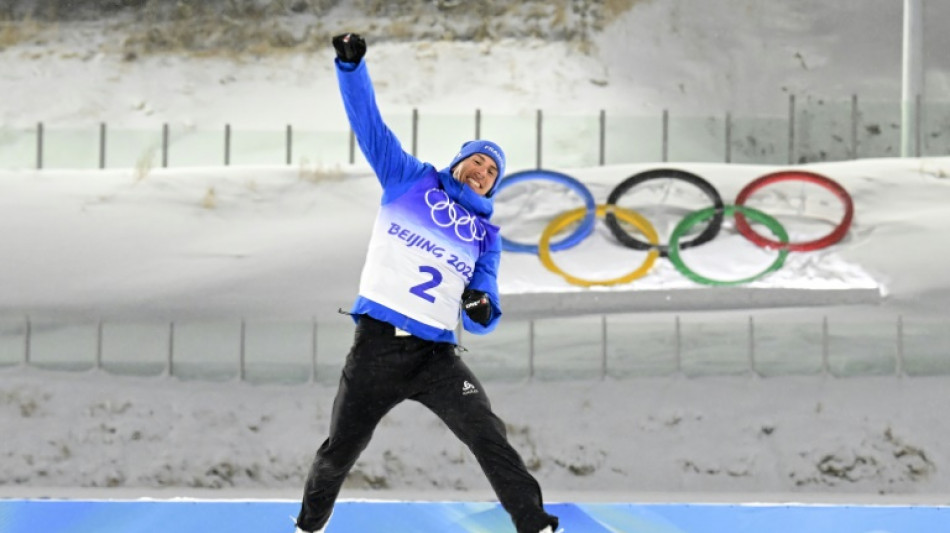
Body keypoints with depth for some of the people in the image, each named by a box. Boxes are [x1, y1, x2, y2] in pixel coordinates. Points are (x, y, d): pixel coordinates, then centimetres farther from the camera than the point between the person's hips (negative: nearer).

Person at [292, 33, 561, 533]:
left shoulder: (485, 235, 16)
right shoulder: (410, 181, 11)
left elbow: (480, 320, 15)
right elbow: (369, 123, 5)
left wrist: (482, 309, -9)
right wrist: (351, 64, -8)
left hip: (436, 355, 1)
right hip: (376, 345, -1)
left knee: (489, 437, -15)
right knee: (339, 451, 9)